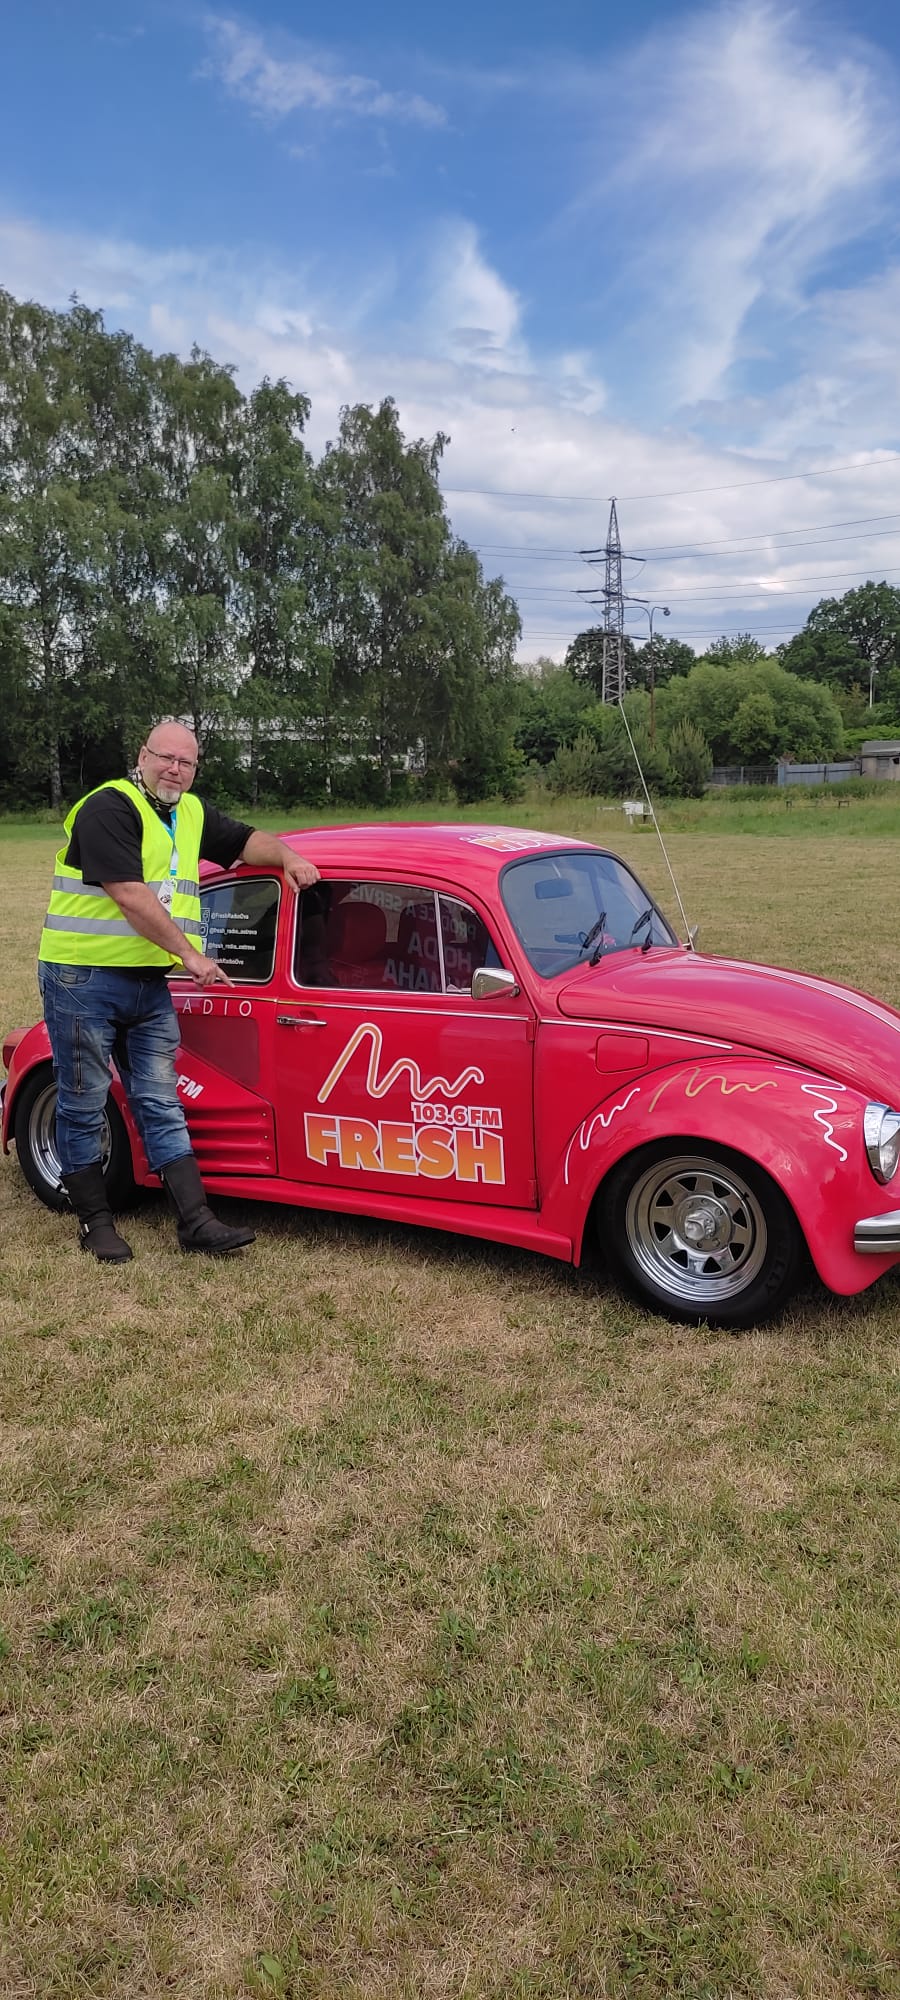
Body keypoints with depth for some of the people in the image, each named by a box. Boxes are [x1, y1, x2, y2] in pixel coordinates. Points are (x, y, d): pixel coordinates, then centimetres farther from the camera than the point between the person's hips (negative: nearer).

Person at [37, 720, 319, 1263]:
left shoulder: (193, 813, 13)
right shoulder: (109, 808, -13)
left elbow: (246, 840, 21)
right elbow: (130, 897, -20)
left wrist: (286, 856, -1)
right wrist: (190, 955, -17)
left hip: (150, 984, 7)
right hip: (84, 978, -7)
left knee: (160, 1104, 5)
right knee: (84, 1104, 4)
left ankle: (196, 1221, 5)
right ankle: (95, 1220, 15)